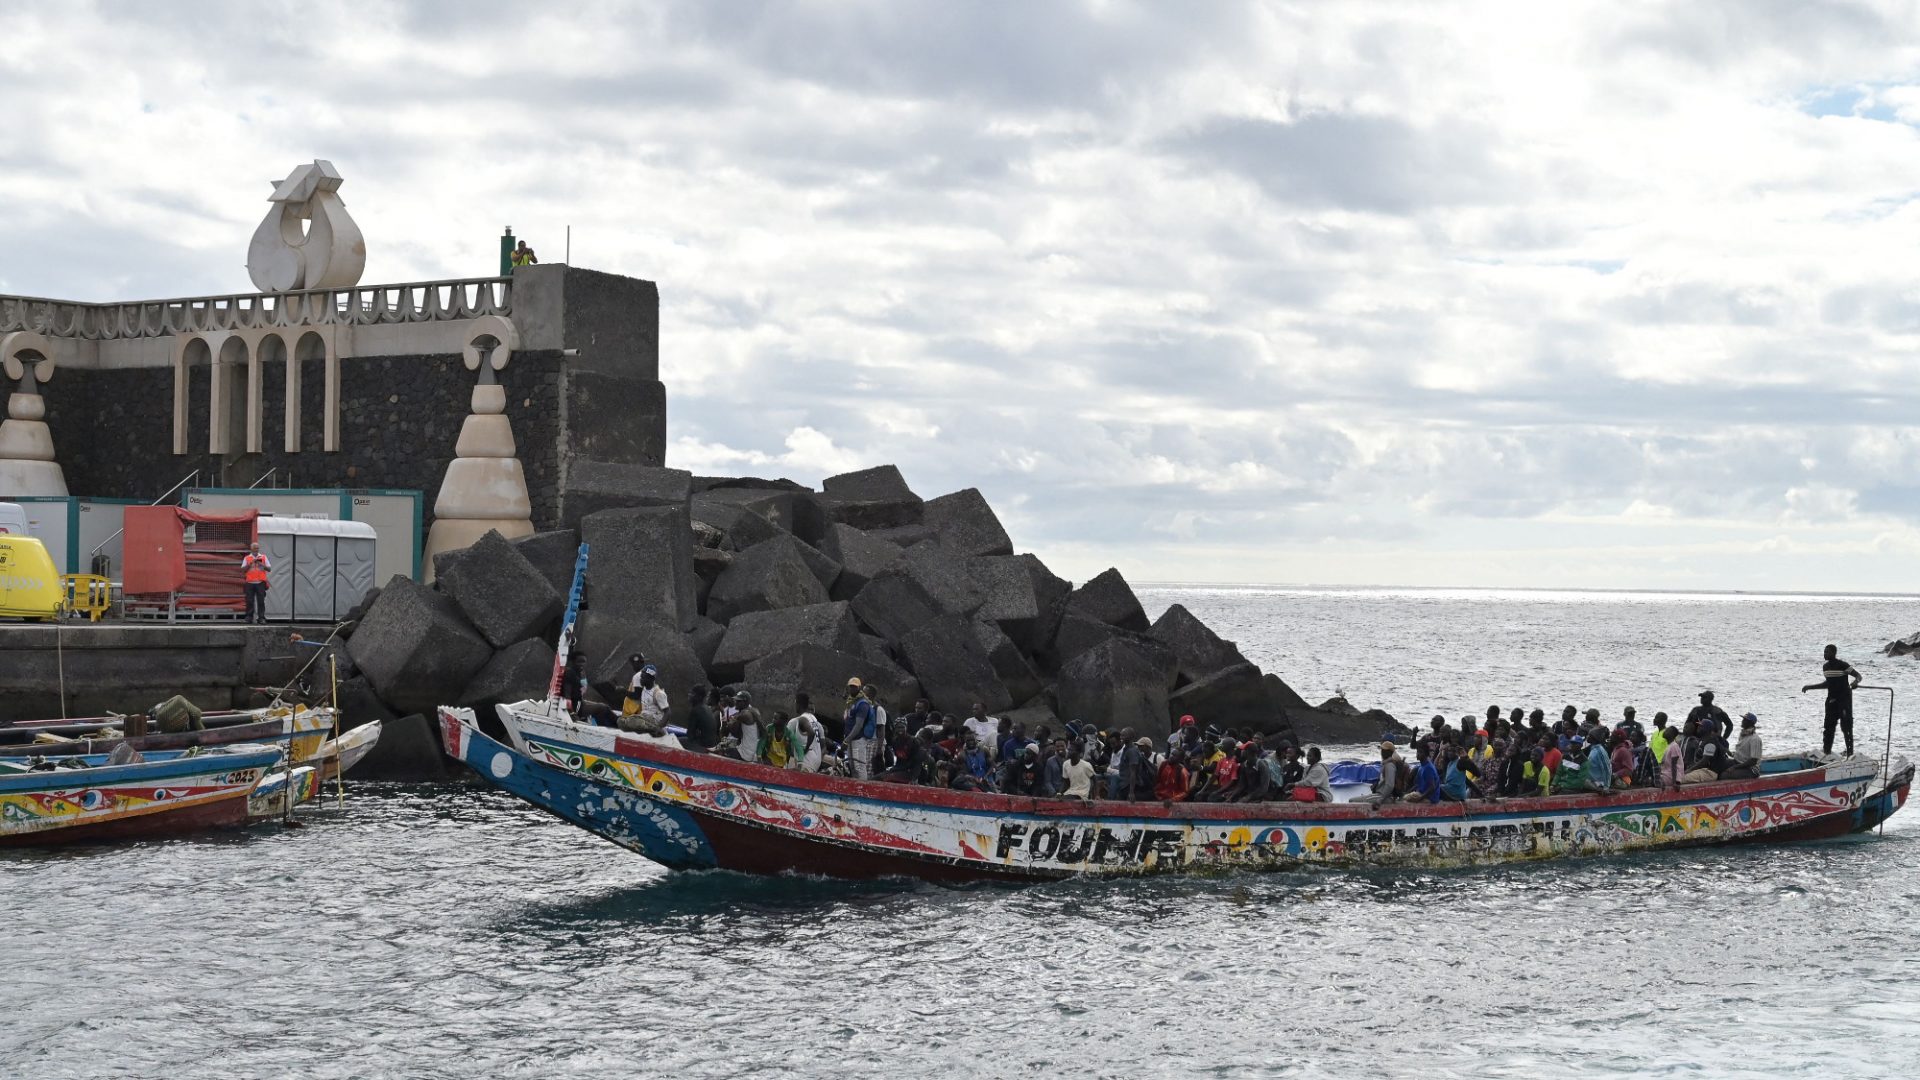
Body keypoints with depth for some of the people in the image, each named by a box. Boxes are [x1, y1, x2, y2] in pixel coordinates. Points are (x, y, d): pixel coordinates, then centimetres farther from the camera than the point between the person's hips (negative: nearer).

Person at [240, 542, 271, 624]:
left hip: (260, 582, 0)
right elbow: (242, 570, 3)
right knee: (250, 601, -2)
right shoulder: (247, 558, 10)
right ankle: (249, 617, 4)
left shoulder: (263, 557, 12)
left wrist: (262, 565, -7)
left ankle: (261, 617, -2)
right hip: (250, 583, 0)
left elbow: (269, 569, 8)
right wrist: (250, 564, -9)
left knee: (261, 601, -4)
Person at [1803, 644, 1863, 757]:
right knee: (1829, 726, 8)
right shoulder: (1825, 667, 9)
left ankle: (1850, 752, -5)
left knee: (1846, 727, -8)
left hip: (1844, 699, -7)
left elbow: (1858, 676, -14)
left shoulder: (1843, 665, -13)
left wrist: (1855, 682, -38)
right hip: (1831, 699, 7)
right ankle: (1826, 750, 14)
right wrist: (1809, 687, 23)